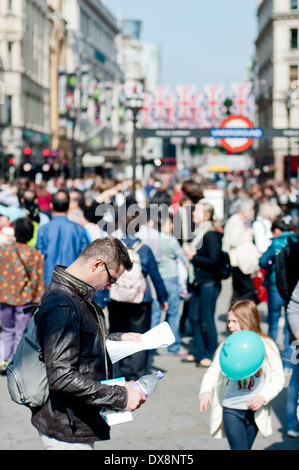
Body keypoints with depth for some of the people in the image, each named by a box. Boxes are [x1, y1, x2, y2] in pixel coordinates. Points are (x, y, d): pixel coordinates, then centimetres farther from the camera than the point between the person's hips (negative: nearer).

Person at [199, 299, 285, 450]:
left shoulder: (267, 346, -4)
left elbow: (278, 378, -3)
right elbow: (213, 372, 6)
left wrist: (263, 397, -18)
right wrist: (206, 391, -13)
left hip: (255, 411, 0)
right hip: (231, 410, 0)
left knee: (245, 447, 11)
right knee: (239, 447, -10)